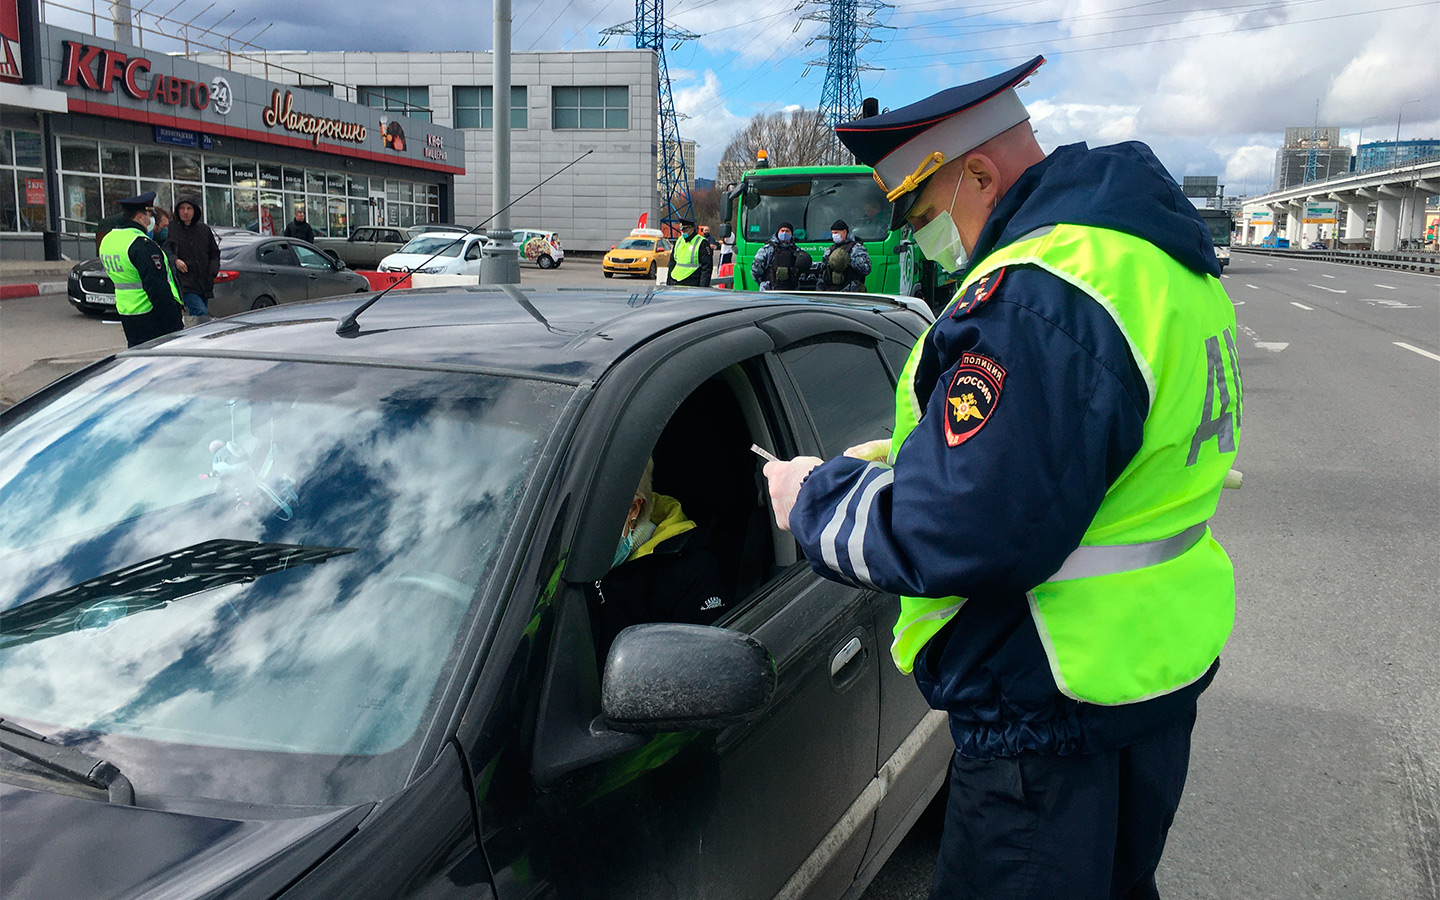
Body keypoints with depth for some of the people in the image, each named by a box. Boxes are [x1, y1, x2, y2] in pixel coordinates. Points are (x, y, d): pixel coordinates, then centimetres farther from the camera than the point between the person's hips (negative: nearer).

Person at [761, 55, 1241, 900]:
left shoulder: (1037, 296, -26)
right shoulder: (1159, 254, 9)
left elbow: (954, 535, -30)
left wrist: (815, 498, -13)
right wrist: (910, 456, 11)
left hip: (1056, 707, -10)